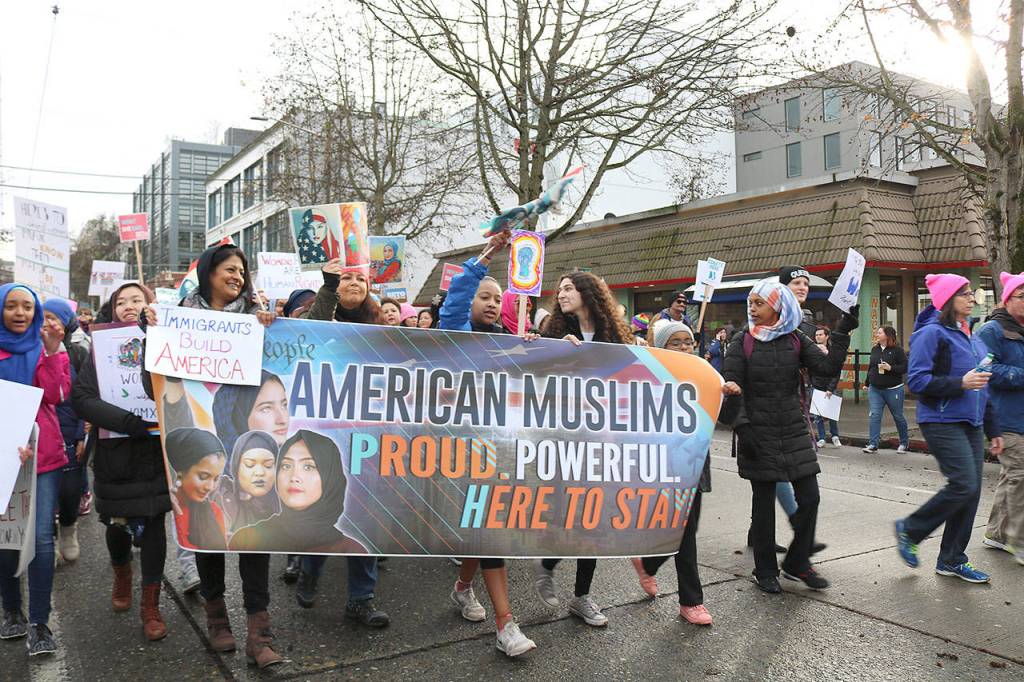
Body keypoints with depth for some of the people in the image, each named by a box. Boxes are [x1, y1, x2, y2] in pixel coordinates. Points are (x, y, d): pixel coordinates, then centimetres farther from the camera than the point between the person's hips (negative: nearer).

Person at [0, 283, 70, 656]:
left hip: (42, 453, 0)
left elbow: (57, 395, -7)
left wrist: (53, 352, -14)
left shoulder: (45, 349, 7)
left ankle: (39, 622, 4)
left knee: (41, 537, -5)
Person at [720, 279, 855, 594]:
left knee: (809, 497, 2)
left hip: (794, 432, 3)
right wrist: (742, 427, -20)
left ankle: (797, 562, 24)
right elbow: (733, 388, -7)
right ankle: (765, 571, 21)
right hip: (759, 435, -2)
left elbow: (828, 366, -7)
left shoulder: (795, 340, 4)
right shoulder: (743, 342, -3)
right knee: (764, 502, 5)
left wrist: (843, 331, -12)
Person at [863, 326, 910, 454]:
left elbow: (905, 367, -12)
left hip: (893, 390, -4)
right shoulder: (875, 349, 9)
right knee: (874, 416, -6)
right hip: (875, 389, 4)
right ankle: (873, 444, -6)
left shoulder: (897, 350, -8)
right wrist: (867, 383, 19)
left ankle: (904, 443, 28)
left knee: (898, 416, 10)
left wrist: (891, 368, -24)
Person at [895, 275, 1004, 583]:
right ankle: (909, 529, 6)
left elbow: (983, 386, 22)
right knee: (964, 485, -15)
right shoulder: (932, 333, -9)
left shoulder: (970, 336, 17)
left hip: (971, 424, 8)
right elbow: (917, 380, -16)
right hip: (942, 422, -8)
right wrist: (960, 383, -23)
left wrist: (993, 429, 20)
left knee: (971, 491, 7)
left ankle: (952, 560, 18)